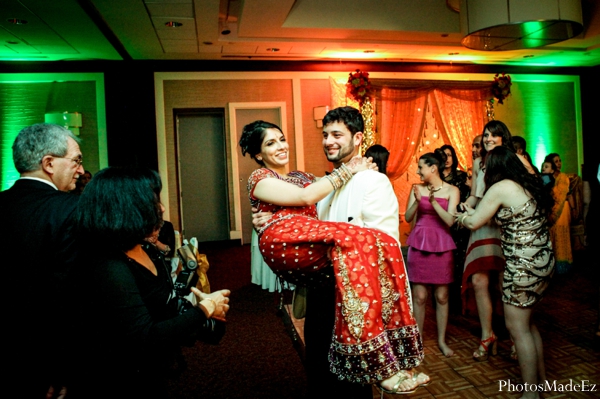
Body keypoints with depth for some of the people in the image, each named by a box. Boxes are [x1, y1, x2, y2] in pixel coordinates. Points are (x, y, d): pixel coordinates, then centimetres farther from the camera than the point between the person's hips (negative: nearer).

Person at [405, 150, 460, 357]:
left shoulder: (452, 190, 0)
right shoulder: (417, 188, 4)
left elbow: (450, 221, -9)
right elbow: (408, 217, -2)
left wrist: (434, 202, -21)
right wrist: (417, 201, -19)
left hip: (441, 245, 0)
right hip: (419, 244, 1)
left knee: (441, 295, 6)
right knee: (419, 295, 2)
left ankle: (441, 340, 20)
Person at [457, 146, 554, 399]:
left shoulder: (500, 188, -14)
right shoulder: (530, 184, 11)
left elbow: (474, 223, -8)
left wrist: (462, 217, 13)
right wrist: (474, 211, 25)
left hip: (524, 264, -9)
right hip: (542, 260, 9)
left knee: (517, 327, 2)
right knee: (526, 322, 21)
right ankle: (541, 378, 34)